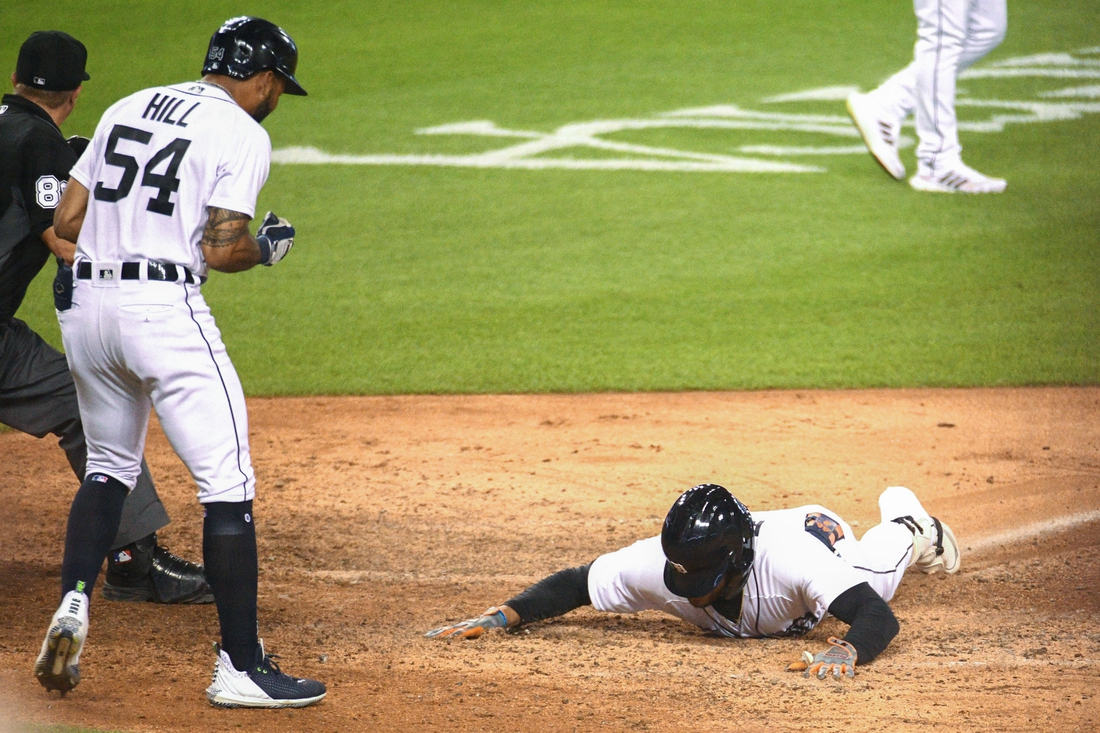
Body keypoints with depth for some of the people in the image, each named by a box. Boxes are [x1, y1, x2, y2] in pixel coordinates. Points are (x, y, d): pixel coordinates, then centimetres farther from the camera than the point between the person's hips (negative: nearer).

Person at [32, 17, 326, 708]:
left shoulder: (127, 108, 16)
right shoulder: (242, 133, -2)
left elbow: (66, 220, 13)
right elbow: (221, 251, -10)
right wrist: (267, 246, 10)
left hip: (86, 308, 7)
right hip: (165, 308, -7)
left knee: (110, 465, 24)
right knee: (228, 483, -3)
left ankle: (74, 604, 4)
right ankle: (241, 668, -5)